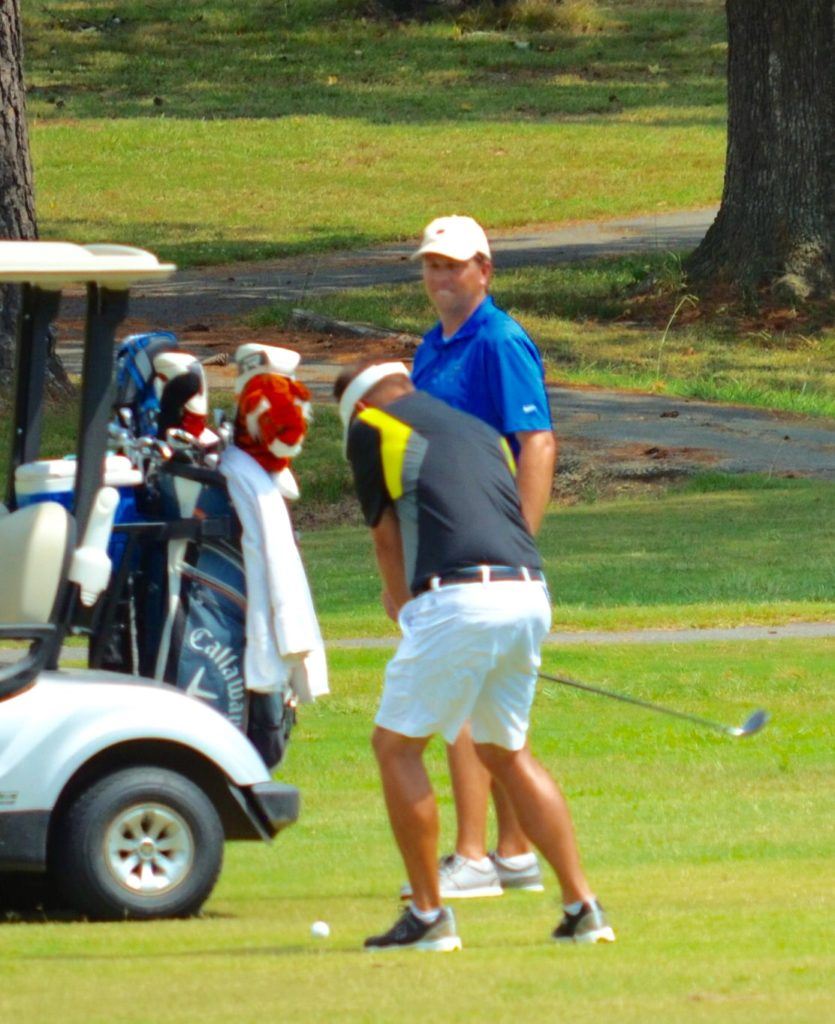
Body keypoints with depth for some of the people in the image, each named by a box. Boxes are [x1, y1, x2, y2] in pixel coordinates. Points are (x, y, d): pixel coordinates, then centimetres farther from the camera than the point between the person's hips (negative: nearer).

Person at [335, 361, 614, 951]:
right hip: (530, 597, 6)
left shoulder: (370, 426, 11)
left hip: (459, 602, -6)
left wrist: (402, 604, 27)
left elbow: (388, 538, 13)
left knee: (397, 745, 8)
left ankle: (429, 915, 6)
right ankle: (582, 907, 14)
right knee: (508, 752, 21)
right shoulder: (482, 432, 28)